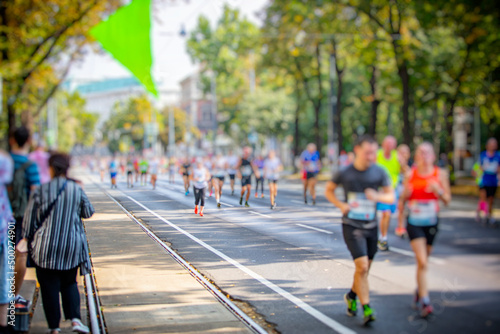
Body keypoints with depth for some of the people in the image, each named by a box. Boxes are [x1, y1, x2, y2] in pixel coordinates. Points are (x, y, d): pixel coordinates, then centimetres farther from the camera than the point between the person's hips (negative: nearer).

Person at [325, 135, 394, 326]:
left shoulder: (379, 172, -1)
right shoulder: (345, 173, -6)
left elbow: (391, 196, 2)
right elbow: (328, 190, 9)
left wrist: (377, 196, -19)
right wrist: (341, 205, -9)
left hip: (371, 226, 3)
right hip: (351, 226, -3)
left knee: (365, 268, 14)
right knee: (362, 266, -16)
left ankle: (351, 296, 40)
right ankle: (366, 309, -9)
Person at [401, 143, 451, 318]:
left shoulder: (440, 174, -1)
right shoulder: (410, 174, -2)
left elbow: (447, 200, -1)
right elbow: (403, 199, 6)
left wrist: (438, 190, -19)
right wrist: (406, 193, -15)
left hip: (431, 222, 2)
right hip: (414, 223, -2)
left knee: (423, 261, 15)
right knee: (422, 262, -12)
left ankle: (419, 290, 41)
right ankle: (425, 302, -12)